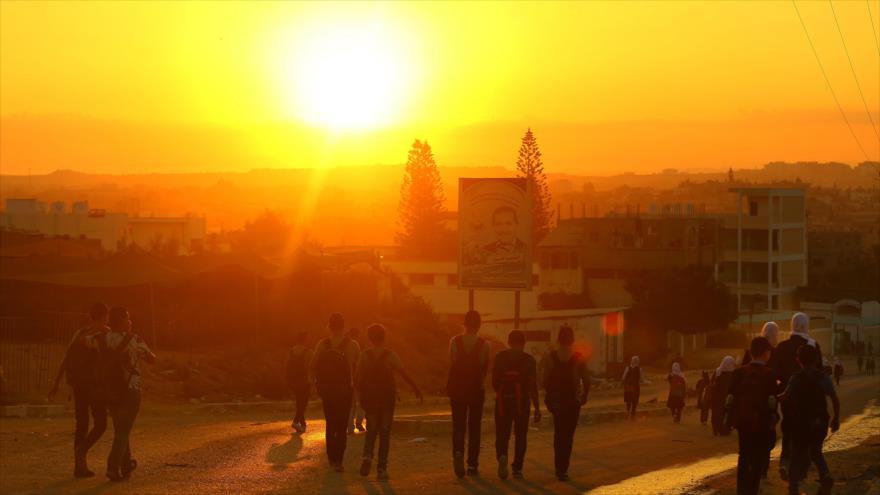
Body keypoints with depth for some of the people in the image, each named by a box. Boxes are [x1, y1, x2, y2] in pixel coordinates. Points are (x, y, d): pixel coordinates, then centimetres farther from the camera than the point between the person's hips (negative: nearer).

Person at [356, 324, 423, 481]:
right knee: (385, 432, 7)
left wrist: (363, 394, 9)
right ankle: (381, 468, 3)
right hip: (387, 399, -1)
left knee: (371, 430, 16)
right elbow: (404, 374, -11)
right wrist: (416, 389, -4)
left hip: (370, 399, 1)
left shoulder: (364, 356, -3)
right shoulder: (390, 356, -7)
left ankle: (367, 456, -10)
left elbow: (358, 378, -5)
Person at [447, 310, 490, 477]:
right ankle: (472, 464, 10)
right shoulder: (484, 345, -6)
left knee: (458, 425, 8)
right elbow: (485, 369, 0)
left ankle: (458, 452, -19)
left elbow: (451, 364, -2)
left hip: (457, 388, 1)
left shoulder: (454, 342, -4)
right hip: (476, 389, 0)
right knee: (474, 427, 9)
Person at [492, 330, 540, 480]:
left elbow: (494, 382, 1)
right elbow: (533, 385, -8)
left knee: (502, 435, 6)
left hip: (503, 400, 0)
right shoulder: (528, 360, -2)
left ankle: (502, 456, -23)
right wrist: (537, 408, -5)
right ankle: (517, 468, 11)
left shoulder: (500, 357, 1)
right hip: (522, 401, 0)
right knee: (520, 436, 14)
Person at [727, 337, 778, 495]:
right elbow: (771, 402, -14)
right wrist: (773, 422, -4)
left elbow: (730, 400, 2)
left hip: (743, 422, 5)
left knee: (744, 457, 16)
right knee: (759, 459, 3)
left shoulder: (739, 373, 2)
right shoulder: (769, 374, -11)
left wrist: (732, 418, 10)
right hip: (762, 424, -5)